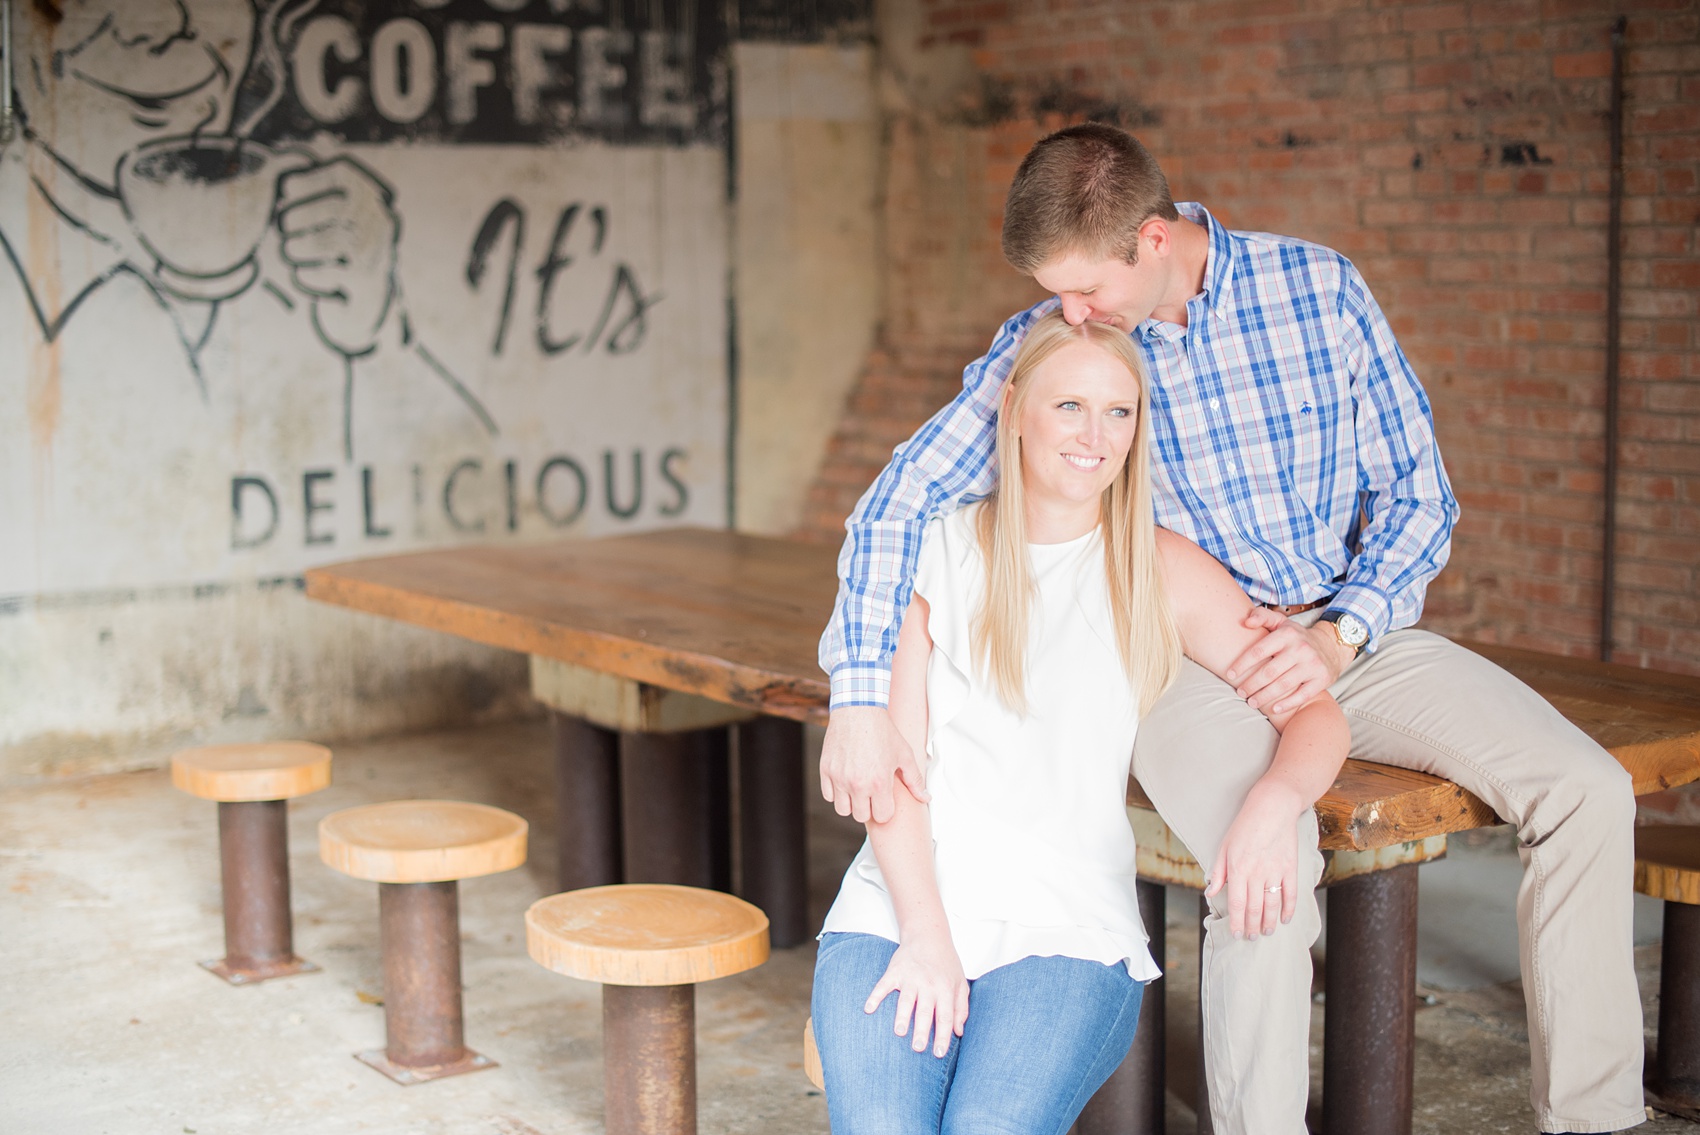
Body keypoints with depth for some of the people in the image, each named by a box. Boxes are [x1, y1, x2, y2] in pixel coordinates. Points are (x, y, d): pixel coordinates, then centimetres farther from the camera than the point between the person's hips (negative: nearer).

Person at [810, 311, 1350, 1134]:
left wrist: (1273, 805, -18)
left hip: (1068, 931, 0)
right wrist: (924, 933, -10)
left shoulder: (1165, 573, 8)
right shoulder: (935, 551, 8)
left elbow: (1316, 712, 5)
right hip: (898, 910, 0)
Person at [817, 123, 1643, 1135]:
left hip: (1350, 629, 3)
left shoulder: (1319, 289, -5)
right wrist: (860, 700, -24)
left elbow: (1419, 493, 0)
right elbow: (896, 507, -12)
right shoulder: (1047, 346, -8)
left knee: (1588, 793, -14)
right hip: (1187, 658, -2)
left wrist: (1342, 633, -17)